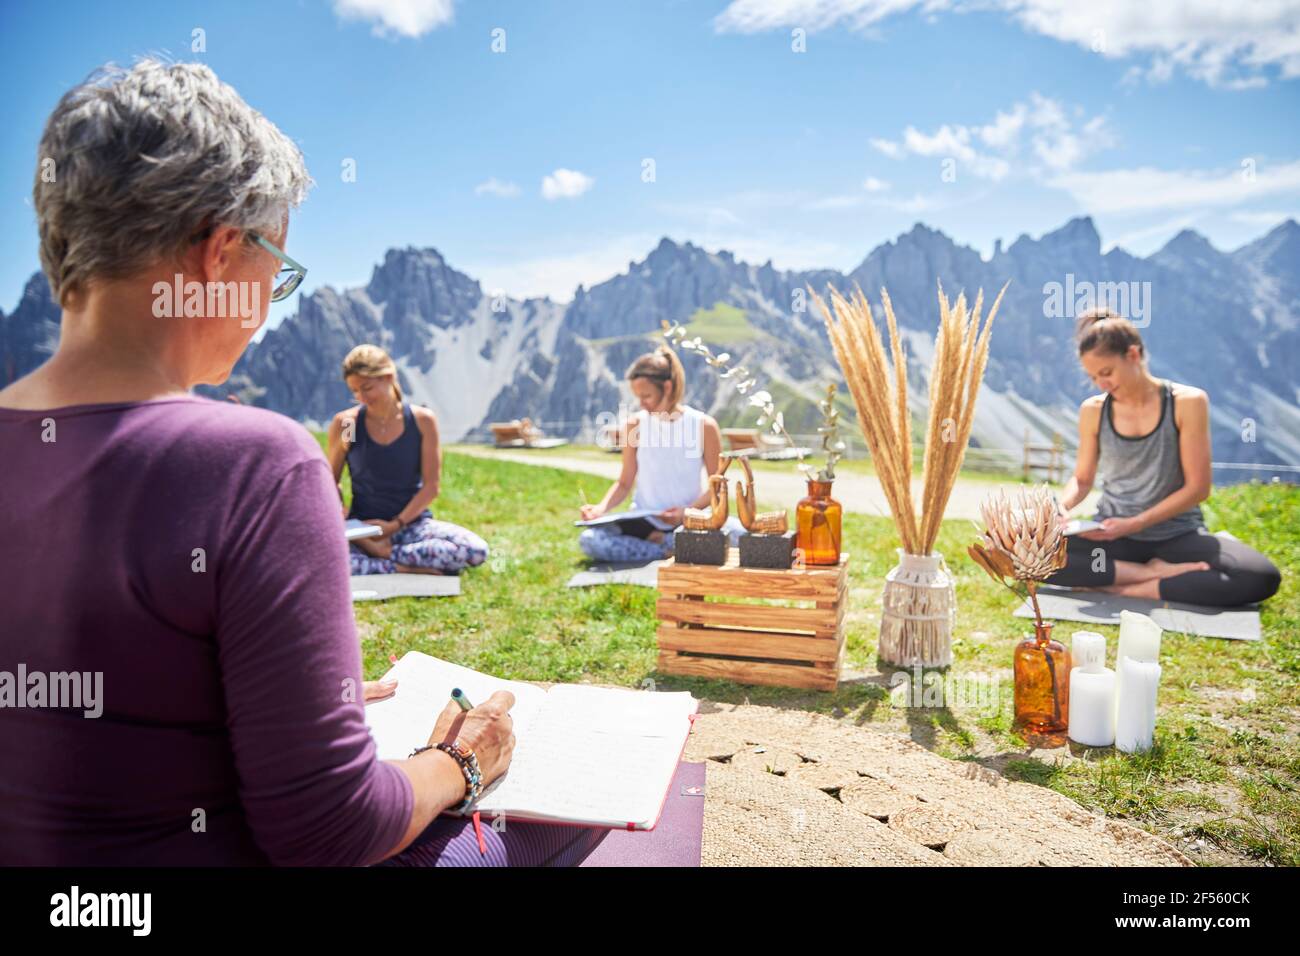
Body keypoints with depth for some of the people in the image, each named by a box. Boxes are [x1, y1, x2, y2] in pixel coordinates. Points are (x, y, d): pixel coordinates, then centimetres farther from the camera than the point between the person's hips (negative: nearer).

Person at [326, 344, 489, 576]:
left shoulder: (422, 420, -4)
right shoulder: (345, 423, -3)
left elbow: (431, 485, -4)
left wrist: (395, 524, -12)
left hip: (412, 523, 1)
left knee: (476, 550, -27)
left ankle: (387, 553, -18)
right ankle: (405, 568, -24)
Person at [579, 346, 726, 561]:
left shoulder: (704, 425, -7)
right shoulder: (636, 424, 0)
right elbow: (625, 483, 5)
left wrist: (688, 511, -19)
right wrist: (602, 508, -14)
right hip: (645, 521, 2)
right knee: (589, 539, -25)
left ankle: (661, 542, -10)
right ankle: (672, 550, -15)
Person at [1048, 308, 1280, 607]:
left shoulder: (1188, 402, -7)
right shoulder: (1093, 411, 0)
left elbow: (1197, 488, -8)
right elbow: (1082, 479, 10)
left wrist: (1134, 524, -17)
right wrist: (1063, 505, -13)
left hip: (1177, 534, -1)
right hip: (1111, 535, 2)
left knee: (1262, 577, -30)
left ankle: (1124, 587, -21)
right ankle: (1153, 572, -18)